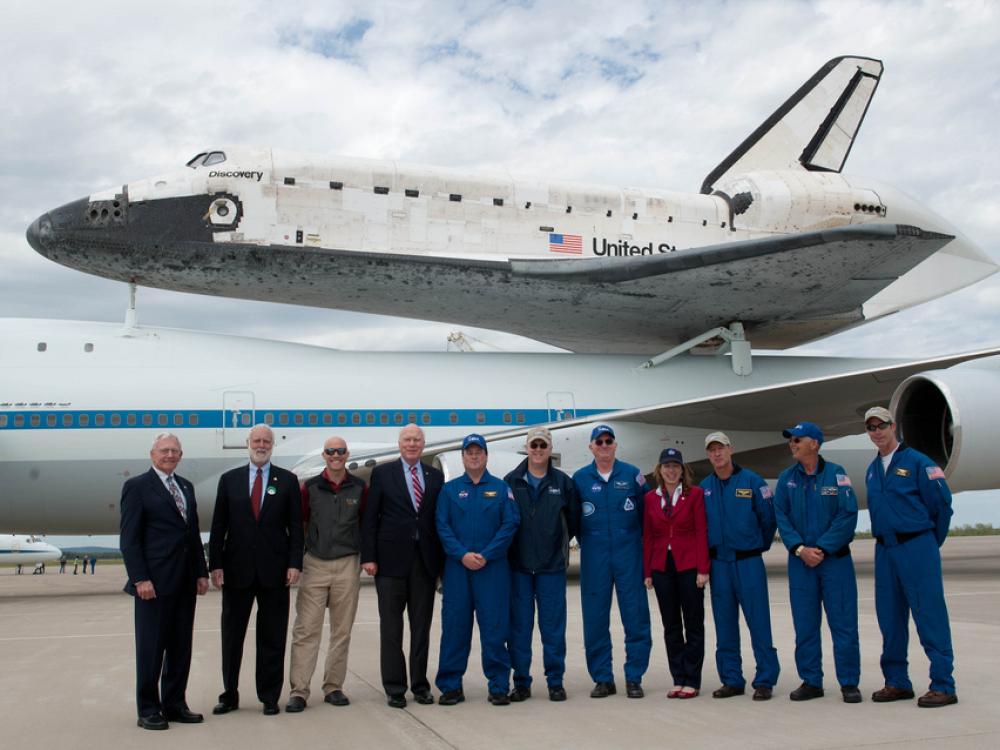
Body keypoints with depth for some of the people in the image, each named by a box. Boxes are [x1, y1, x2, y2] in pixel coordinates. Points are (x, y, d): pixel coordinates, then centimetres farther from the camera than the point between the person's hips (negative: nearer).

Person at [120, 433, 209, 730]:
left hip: (184, 583, 7)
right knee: (151, 648, 2)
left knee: (180, 647, 11)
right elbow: (129, 538, -9)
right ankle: (148, 710, 12)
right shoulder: (137, 487, -4)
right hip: (154, 583, -6)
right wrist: (140, 579, -16)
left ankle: (174, 704, 21)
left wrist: (201, 572, 10)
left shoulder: (186, 487, 16)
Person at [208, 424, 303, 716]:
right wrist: (215, 565, -2)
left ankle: (269, 697, 15)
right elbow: (218, 526, 5)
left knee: (272, 638, 5)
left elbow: (295, 525, 2)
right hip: (237, 569, 1)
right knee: (232, 637, 8)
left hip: (274, 571, -1)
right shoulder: (229, 479, 6)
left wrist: (294, 564, -7)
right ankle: (230, 695, 21)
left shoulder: (287, 480, 4)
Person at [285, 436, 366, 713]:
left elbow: (367, 524, 11)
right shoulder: (310, 487, 2)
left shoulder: (360, 488, 3)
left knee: (342, 631, 7)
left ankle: (333, 687, 18)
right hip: (314, 565, -1)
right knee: (305, 630, -4)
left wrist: (367, 556, 5)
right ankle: (298, 691, 0)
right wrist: (295, 559, 4)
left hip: (347, 565, 1)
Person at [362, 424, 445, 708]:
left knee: (422, 626, 9)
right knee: (391, 627, 3)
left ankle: (420, 684, 19)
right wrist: (368, 556, -8)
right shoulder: (382, 473, 3)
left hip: (425, 560, 2)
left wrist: (442, 558, 3)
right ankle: (394, 688, 11)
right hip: (391, 559, -2)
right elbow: (370, 518, -1)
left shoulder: (436, 477, 10)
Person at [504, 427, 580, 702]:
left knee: (553, 626, 3)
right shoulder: (511, 481, 1)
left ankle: (555, 682, 14)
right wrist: (510, 547, 5)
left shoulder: (563, 482, 2)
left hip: (552, 566, 0)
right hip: (518, 566, 0)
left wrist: (560, 542, 11)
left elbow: (574, 518, 11)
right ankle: (521, 683, 14)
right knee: (519, 626, 5)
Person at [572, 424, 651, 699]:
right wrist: (586, 541, 6)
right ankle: (602, 678, 14)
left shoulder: (632, 475, 3)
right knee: (595, 620, 3)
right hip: (594, 559, 1)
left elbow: (647, 511, 7)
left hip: (629, 555, 0)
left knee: (636, 617, -1)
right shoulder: (580, 478, 4)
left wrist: (640, 541, 5)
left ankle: (634, 678, 10)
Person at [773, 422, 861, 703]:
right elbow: (781, 517, 2)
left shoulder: (836, 474, -4)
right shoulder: (787, 478, 6)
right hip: (800, 561, 3)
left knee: (843, 622, -1)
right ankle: (811, 682, 16)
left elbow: (848, 515, -10)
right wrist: (800, 549, -11)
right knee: (804, 625, 6)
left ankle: (849, 683, 8)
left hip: (835, 559, -3)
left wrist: (821, 548, -14)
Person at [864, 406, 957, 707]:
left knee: (930, 615, -6)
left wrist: (931, 542, 4)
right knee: (890, 618, 9)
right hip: (884, 550, 7)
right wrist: (887, 541, 17)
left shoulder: (917, 462, -6)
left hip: (917, 548, -7)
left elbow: (942, 503, -4)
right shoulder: (872, 470, 14)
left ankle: (943, 686, -1)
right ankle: (897, 682, 18)